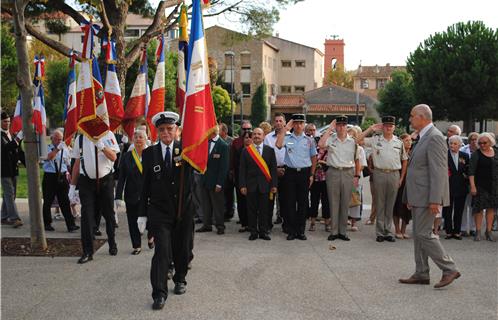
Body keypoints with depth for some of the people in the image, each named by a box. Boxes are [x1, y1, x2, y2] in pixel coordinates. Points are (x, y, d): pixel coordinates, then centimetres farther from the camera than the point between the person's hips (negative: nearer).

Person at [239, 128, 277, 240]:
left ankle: (263, 232, 14)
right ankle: (253, 232, 13)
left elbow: (273, 168, 5)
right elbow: (242, 169, 3)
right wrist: (242, 185, -5)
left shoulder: (270, 150, 6)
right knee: (252, 209, 4)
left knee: (264, 209, 5)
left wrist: (274, 185, -2)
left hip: (264, 185, 0)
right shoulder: (246, 151, 5)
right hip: (251, 185, 0)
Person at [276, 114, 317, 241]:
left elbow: (313, 158, 11)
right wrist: (285, 129, -11)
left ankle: (301, 230, 13)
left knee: (303, 202, 5)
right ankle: (291, 231, 9)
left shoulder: (309, 140, 7)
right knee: (290, 202, 1)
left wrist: (311, 175, 5)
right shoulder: (287, 138, 4)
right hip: (290, 172, -1)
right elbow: (278, 145, -18)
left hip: (304, 172, 1)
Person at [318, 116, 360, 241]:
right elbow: (320, 144, -19)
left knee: (345, 203, 6)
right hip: (333, 172, -1)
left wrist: (357, 176, 5)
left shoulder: (353, 142, 7)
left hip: (348, 173, 1)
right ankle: (334, 231, 11)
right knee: (333, 203, 4)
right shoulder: (331, 139, 2)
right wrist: (329, 129, -12)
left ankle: (342, 231, 15)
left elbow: (357, 160, 11)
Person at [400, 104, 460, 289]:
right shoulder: (423, 138, 17)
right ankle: (421, 274, 18)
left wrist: (435, 200, -25)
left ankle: (449, 269, 2)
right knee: (418, 235, 11)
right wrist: (409, 197, 19)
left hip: (427, 197, -10)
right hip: (418, 197, 10)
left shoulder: (434, 138, -14)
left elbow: (438, 171, -21)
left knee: (424, 234, -8)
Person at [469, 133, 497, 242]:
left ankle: (489, 231, 14)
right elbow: (472, 171, -10)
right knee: (479, 208, -1)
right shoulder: (476, 154, -5)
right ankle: (478, 231, 7)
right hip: (480, 185, -4)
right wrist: (472, 186, -18)